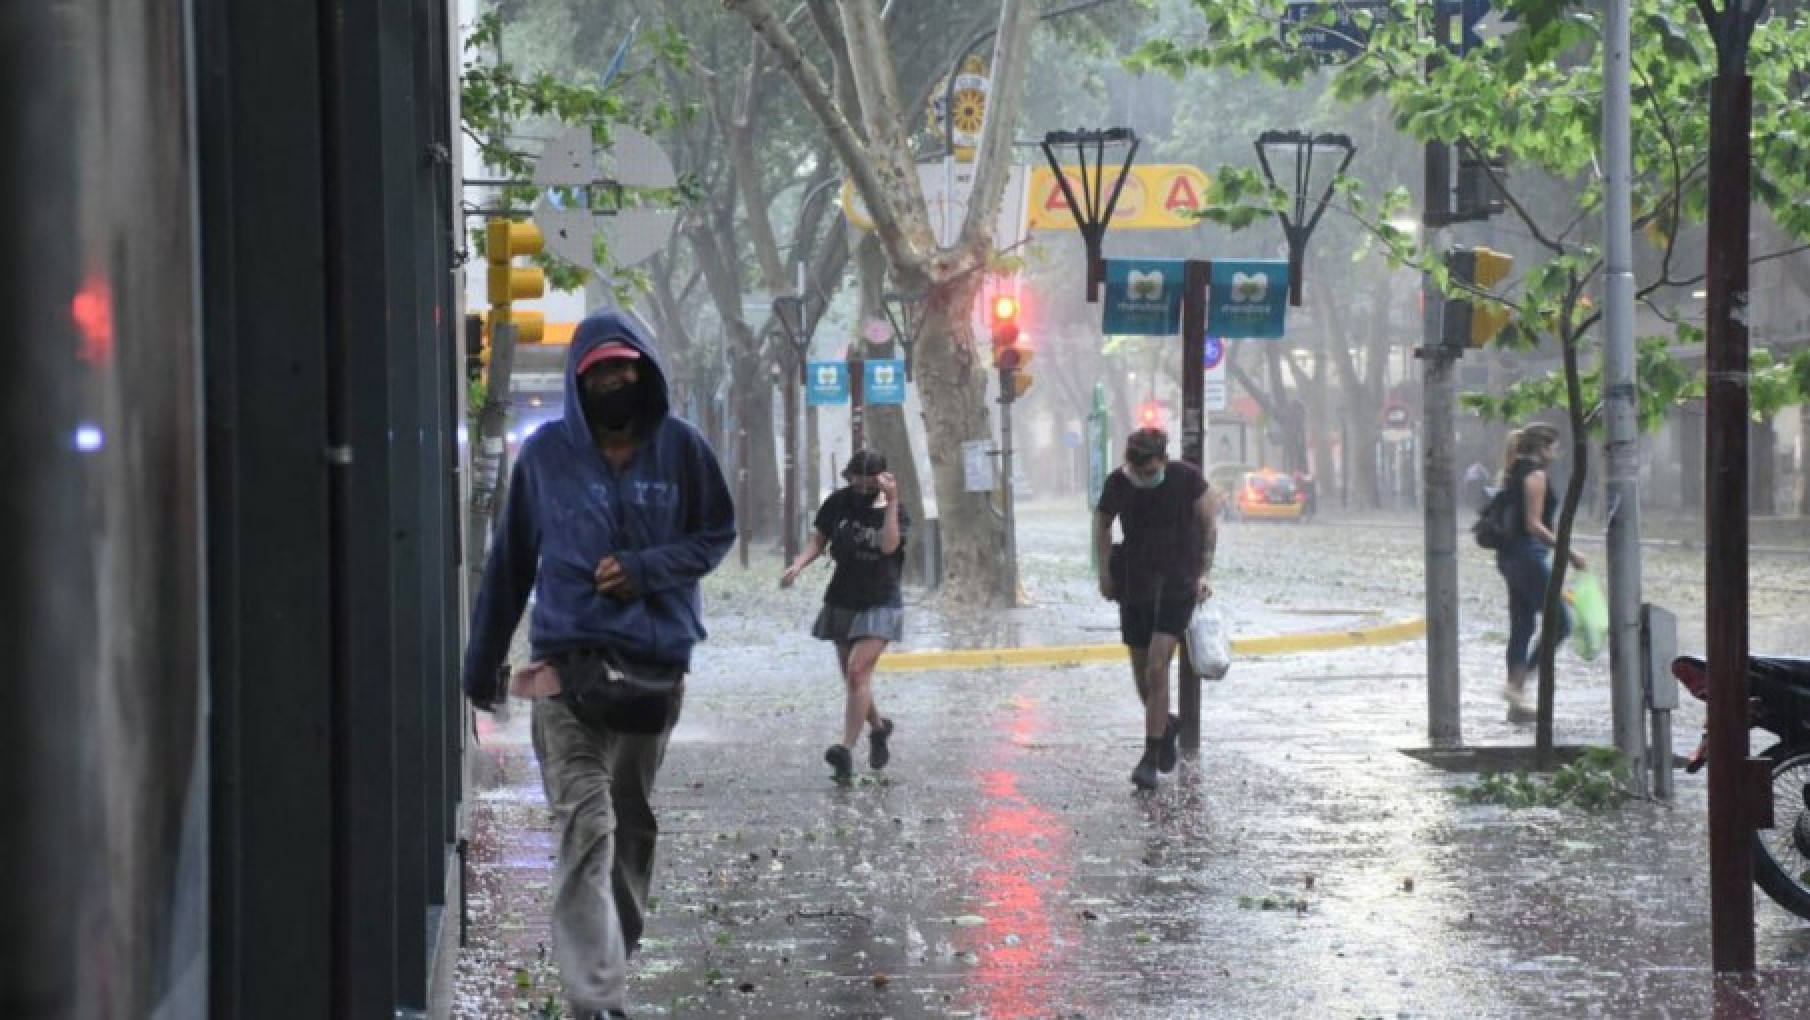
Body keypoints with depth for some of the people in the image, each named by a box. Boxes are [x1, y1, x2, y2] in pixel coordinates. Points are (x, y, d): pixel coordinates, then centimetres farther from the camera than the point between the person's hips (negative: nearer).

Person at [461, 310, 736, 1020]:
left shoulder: (680, 447, 3)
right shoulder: (547, 453, 3)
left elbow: (718, 533, 9)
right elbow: (509, 562, 9)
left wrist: (644, 569, -9)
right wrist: (483, 664, 11)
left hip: (656, 664, 2)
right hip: (568, 661, -2)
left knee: (633, 822, 14)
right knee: (587, 823, -14)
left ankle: (614, 955, 32)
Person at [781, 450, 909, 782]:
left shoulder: (896, 511, -7)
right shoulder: (839, 502, 0)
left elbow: (889, 545, -25)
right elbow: (818, 539, 4)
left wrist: (891, 502, -28)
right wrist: (798, 564, -13)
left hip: (880, 605, -4)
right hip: (842, 602, 4)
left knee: (858, 670, -20)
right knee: (852, 677, 13)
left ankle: (847, 749, -24)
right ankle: (878, 726, 41)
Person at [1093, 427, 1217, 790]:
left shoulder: (1187, 478, -12)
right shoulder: (1117, 483, -6)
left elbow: (1208, 525, 0)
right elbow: (1102, 523, 11)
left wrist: (1205, 573, -6)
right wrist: (1105, 571, 4)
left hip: (1178, 584, -3)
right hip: (1135, 585, 3)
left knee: (1156, 668, -15)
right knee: (1142, 673, 8)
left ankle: (1151, 759, -9)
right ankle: (1167, 725, 39)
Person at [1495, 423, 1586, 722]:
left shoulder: (1512, 474, 15)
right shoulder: (1536, 475, -13)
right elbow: (1534, 525, -19)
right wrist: (1568, 551, -17)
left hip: (1508, 554, 10)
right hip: (1529, 554, -10)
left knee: (1521, 627, 12)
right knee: (1559, 624, -3)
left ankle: (1517, 703, 12)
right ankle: (1516, 683, -8)